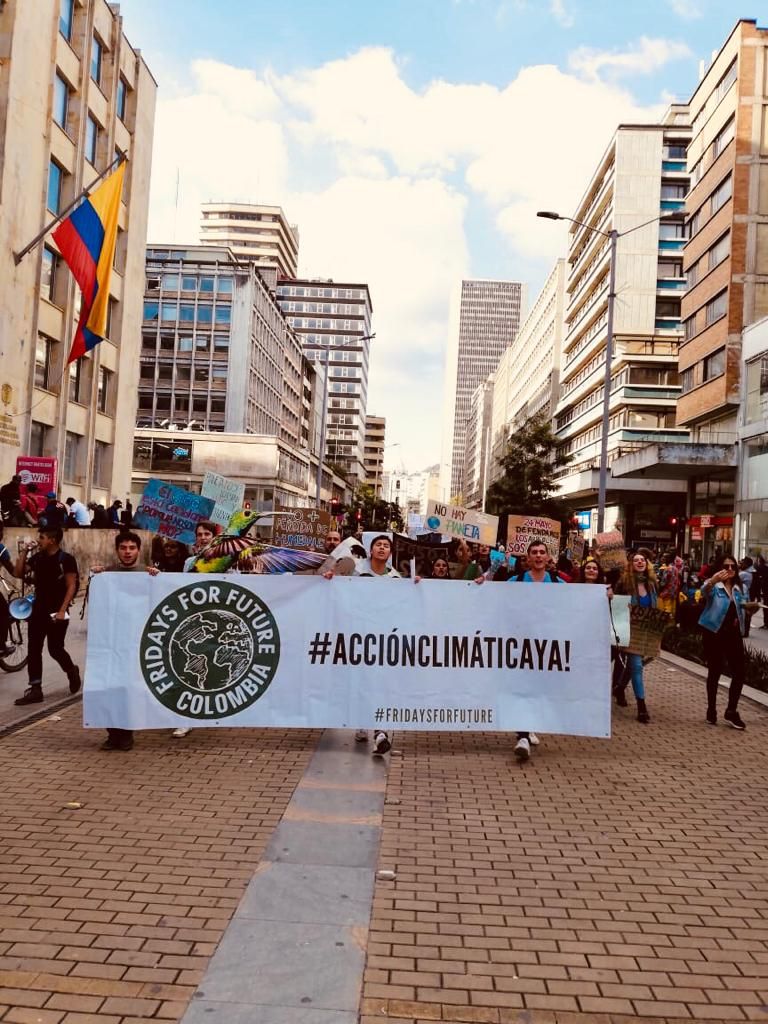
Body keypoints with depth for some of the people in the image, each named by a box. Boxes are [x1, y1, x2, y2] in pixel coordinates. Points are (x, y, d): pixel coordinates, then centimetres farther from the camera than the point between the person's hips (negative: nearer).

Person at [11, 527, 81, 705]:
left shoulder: (66, 559, -10)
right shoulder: (37, 557, 7)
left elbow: (72, 586, -12)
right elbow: (18, 573, 10)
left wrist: (62, 610, -19)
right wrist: (24, 552, 1)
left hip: (56, 611, -6)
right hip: (38, 609, 6)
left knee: (55, 649, -3)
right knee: (33, 649, 2)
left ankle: (72, 672, 26)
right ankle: (35, 690, 6)